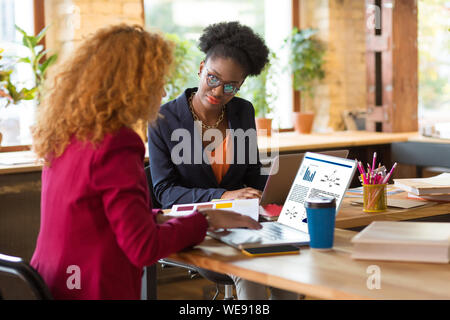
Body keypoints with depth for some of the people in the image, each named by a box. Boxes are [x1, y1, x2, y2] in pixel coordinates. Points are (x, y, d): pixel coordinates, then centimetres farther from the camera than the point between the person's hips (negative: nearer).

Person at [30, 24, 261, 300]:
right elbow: (144, 249, -19)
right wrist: (203, 221, -6)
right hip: (95, 293, -9)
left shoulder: (66, 137, 8)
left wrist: (157, 218, 9)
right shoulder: (117, 145, -19)